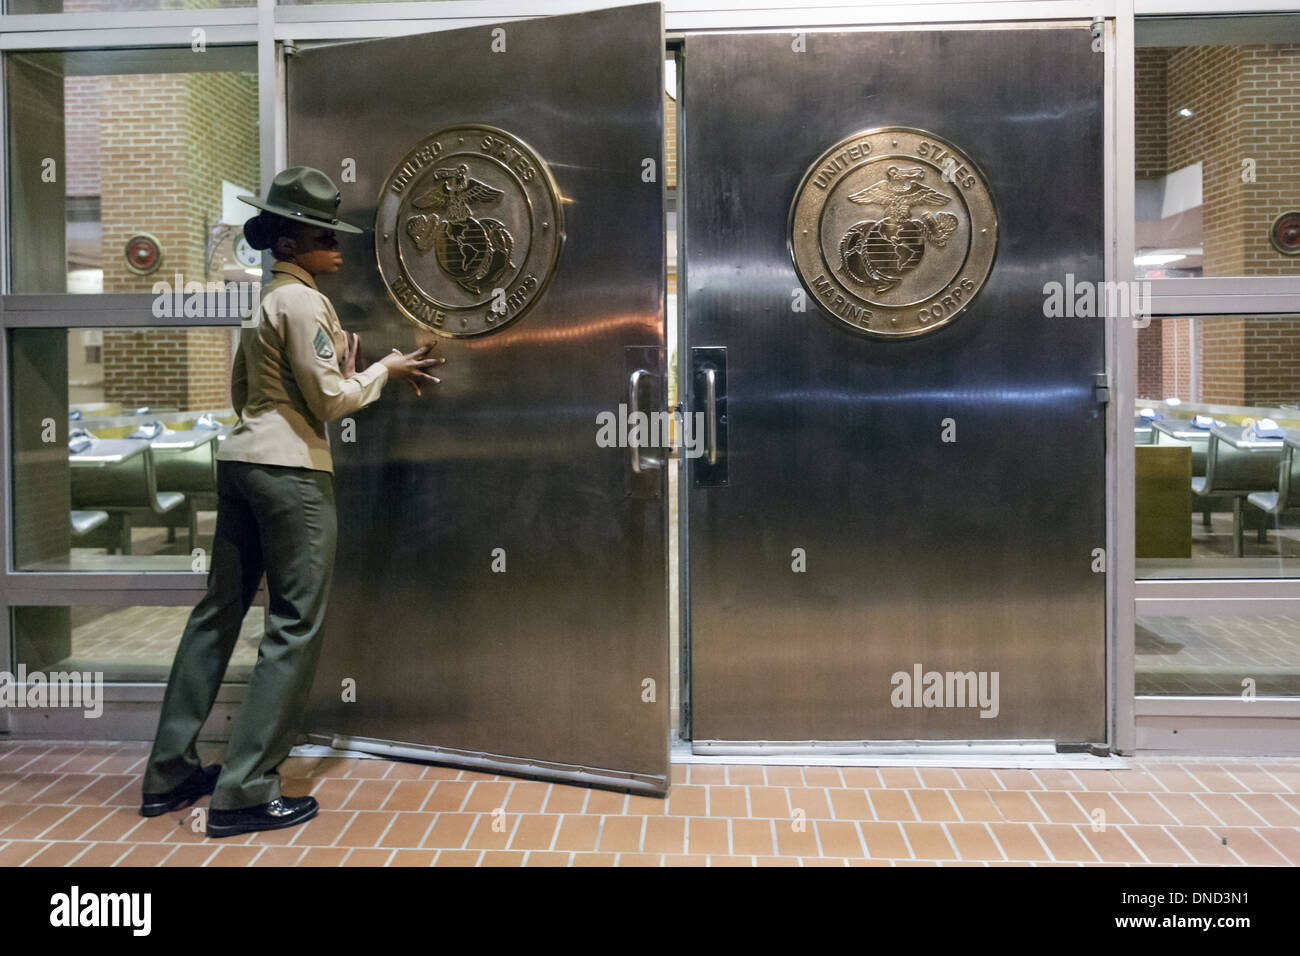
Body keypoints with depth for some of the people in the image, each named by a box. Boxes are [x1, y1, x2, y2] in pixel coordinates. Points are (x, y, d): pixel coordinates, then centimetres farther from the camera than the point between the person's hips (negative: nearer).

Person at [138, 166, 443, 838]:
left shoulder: (263, 300, 20)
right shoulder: (304, 302, -9)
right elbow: (330, 400, -12)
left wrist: (341, 377, 19)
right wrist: (384, 370, 3)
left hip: (240, 457, 10)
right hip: (290, 468, -10)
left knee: (220, 609, 13)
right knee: (295, 624, -5)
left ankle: (169, 774, 21)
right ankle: (244, 793, -3)